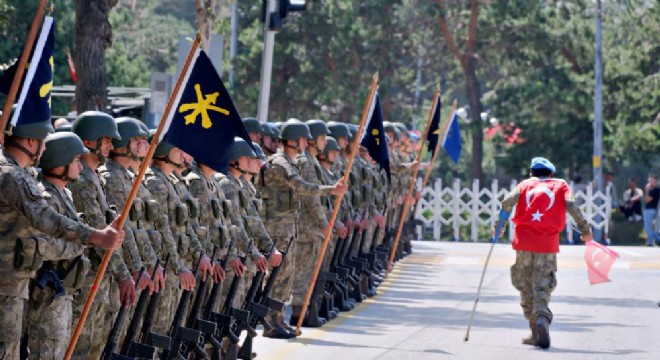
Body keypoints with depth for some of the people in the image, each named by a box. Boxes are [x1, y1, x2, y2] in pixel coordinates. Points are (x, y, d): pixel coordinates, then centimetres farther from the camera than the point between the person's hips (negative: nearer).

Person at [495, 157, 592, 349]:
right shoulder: (560, 185, 12)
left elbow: (508, 201, -1)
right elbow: (571, 205, -3)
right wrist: (584, 229, 2)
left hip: (524, 241, 1)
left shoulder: (526, 184, 14)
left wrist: (500, 226, 7)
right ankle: (542, 318, -26)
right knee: (542, 286, 2)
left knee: (526, 286, 11)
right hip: (548, 244, -1)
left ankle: (536, 332, 9)